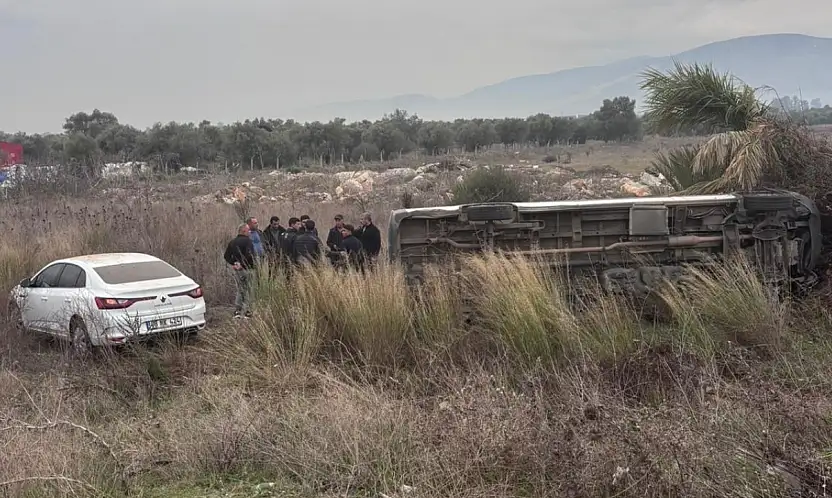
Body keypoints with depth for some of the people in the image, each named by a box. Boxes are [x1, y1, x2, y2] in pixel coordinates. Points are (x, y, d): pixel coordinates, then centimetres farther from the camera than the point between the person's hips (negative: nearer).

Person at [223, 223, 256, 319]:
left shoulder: (232, 242, 11)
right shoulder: (247, 241, -12)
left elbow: (226, 256, 10)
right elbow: (250, 255, -23)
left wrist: (233, 263, 9)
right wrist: (253, 264, -8)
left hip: (236, 269, 7)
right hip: (245, 269, -7)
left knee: (240, 290, 17)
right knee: (246, 290, 2)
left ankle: (237, 310, 14)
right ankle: (244, 312, 1)